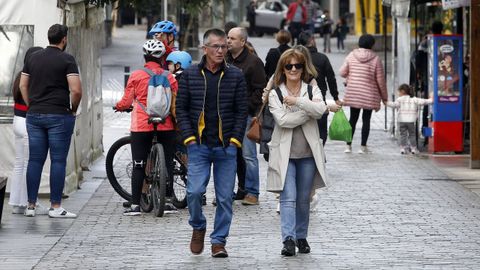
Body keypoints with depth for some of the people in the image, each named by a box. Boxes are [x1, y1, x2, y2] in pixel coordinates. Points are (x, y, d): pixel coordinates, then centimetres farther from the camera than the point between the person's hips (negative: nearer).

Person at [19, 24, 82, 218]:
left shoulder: (33, 59, 10)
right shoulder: (67, 60, -7)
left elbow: (23, 86, 12)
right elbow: (76, 90, -15)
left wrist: (32, 106, 16)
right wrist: (73, 109, 1)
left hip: (34, 115, 5)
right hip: (59, 116, -5)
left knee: (35, 160, 7)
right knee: (58, 161, -1)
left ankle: (30, 205, 7)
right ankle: (55, 207, -2)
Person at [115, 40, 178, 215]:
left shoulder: (136, 76, -3)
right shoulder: (169, 77, 0)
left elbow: (127, 102, 1)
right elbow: (176, 102, 2)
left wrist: (118, 107, 23)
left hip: (141, 127, -1)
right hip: (166, 127, 1)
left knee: (139, 166, 2)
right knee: (167, 164, 9)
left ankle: (135, 205, 0)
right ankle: (168, 202, 11)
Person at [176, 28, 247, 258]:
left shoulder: (235, 76, 4)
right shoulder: (190, 75, 3)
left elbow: (242, 111, 5)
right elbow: (181, 108, 5)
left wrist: (235, 139, -4)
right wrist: (189, 137, -5)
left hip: (226, 147, 1)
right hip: (198, 145, -1)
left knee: (225, 197, 1)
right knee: (194, 191, -11)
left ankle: (219, 241, 12)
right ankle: (198, 227, 16)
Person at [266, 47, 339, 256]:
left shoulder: (312, 90, 6)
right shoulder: (275, 94, 1)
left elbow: (319, 109, -15)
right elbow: (282, 120, -14)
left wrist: (297, 101, -17)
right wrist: (308, 111, -13)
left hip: (308, 153, 2)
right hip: (285, 154, -2)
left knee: (304, 199, 11)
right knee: (288, 198, -12)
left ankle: (301, 237, 23)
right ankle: (288, 239, -18)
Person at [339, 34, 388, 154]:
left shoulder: (351, 56, -2)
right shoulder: (375, 59, -8)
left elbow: (342, 73, 0)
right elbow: (380, 80, -5)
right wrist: (384, 97, 5)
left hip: (353, 93, 2)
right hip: (369, 95, -2)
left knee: (353, 118, 11)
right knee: (366, 119, 6)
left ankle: (348, 145, 9)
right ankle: (363, 146, 5)